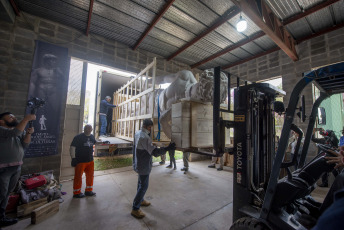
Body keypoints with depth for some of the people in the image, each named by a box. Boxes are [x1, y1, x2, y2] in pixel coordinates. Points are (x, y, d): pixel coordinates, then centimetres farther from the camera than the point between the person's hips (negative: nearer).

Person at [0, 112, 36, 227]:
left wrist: (29, 133, -12)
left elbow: (24, 145, 3)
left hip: (17, 168, 6)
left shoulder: (20, 130, 10)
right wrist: (26, 119, -26)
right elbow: (14, 133, -29)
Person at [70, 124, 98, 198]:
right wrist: (73, 158, -21)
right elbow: (72, 148, -16)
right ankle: (76, 193, 24)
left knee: (90, 176, 15)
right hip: (80, 161, -7)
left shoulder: (92, 137, 7)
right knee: (78, 177, 6)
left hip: (90, 161, 7)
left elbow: (95, 143, 27)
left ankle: (88, 190, 31)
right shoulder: (78, 137, -12)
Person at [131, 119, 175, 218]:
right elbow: (154, 152, -33)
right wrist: (167, 148, -37)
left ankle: (141, 200, 42)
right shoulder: (144, 137, -29)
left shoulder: (137, 133, 2)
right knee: (143, 186, 3)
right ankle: (135, 209, 15)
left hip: (138, 164, 10)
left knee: (141, 183, 24)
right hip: (143, 165, -10)